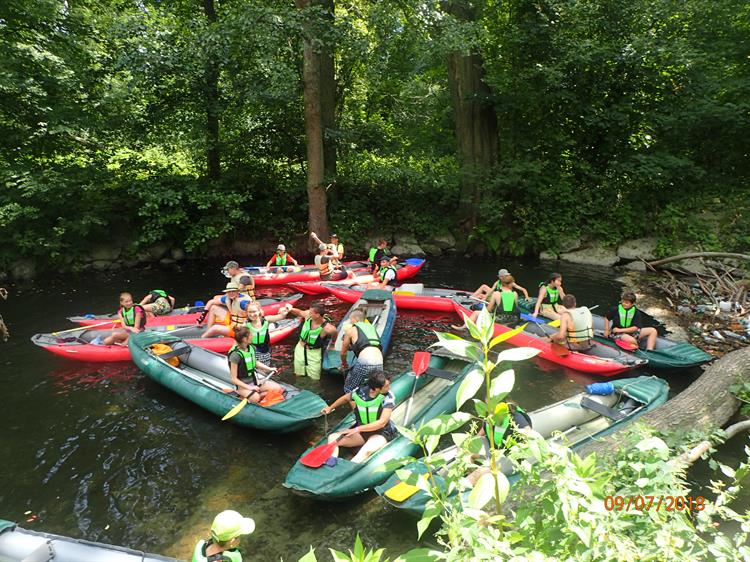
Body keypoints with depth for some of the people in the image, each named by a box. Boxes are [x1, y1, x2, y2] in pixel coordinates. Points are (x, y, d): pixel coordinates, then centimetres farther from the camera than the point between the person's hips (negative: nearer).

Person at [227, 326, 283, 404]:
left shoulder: (251, 348, -2)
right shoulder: (235, 355, -23)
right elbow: (234, 379, -20)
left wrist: (269, 368, 8)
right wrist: (249, 387, -23)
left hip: (254, 381, 7)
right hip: (242, 386, -7)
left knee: (278, 388, -4)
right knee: (255, 398, -35)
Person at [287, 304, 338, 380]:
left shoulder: (327, 328, -33)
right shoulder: (308, 315, -20)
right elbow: (299, 312, 3)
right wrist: (290, 310, -14)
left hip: (314, 353, -5)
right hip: (300, 348, 5)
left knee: (314, 379, 6)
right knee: (299, 375, 20)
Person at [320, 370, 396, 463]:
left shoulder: (388, 397, -18)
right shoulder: (359, 392, -10)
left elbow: (382, 422, -24)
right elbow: (346, 397, 15)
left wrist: (357, 429, -27)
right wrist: (330, 408, 13)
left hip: (381, 433, -5)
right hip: (360, 431, 5)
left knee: (365, 452, -37)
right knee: (332, 438, -13)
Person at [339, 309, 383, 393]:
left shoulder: (351, 329, 14)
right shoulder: (371, 327, 26)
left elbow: (343, 352, 23)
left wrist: (344, 363, 42)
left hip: (365, 361, -5)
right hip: (379, 363, 5)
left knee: (349, 389, 11)